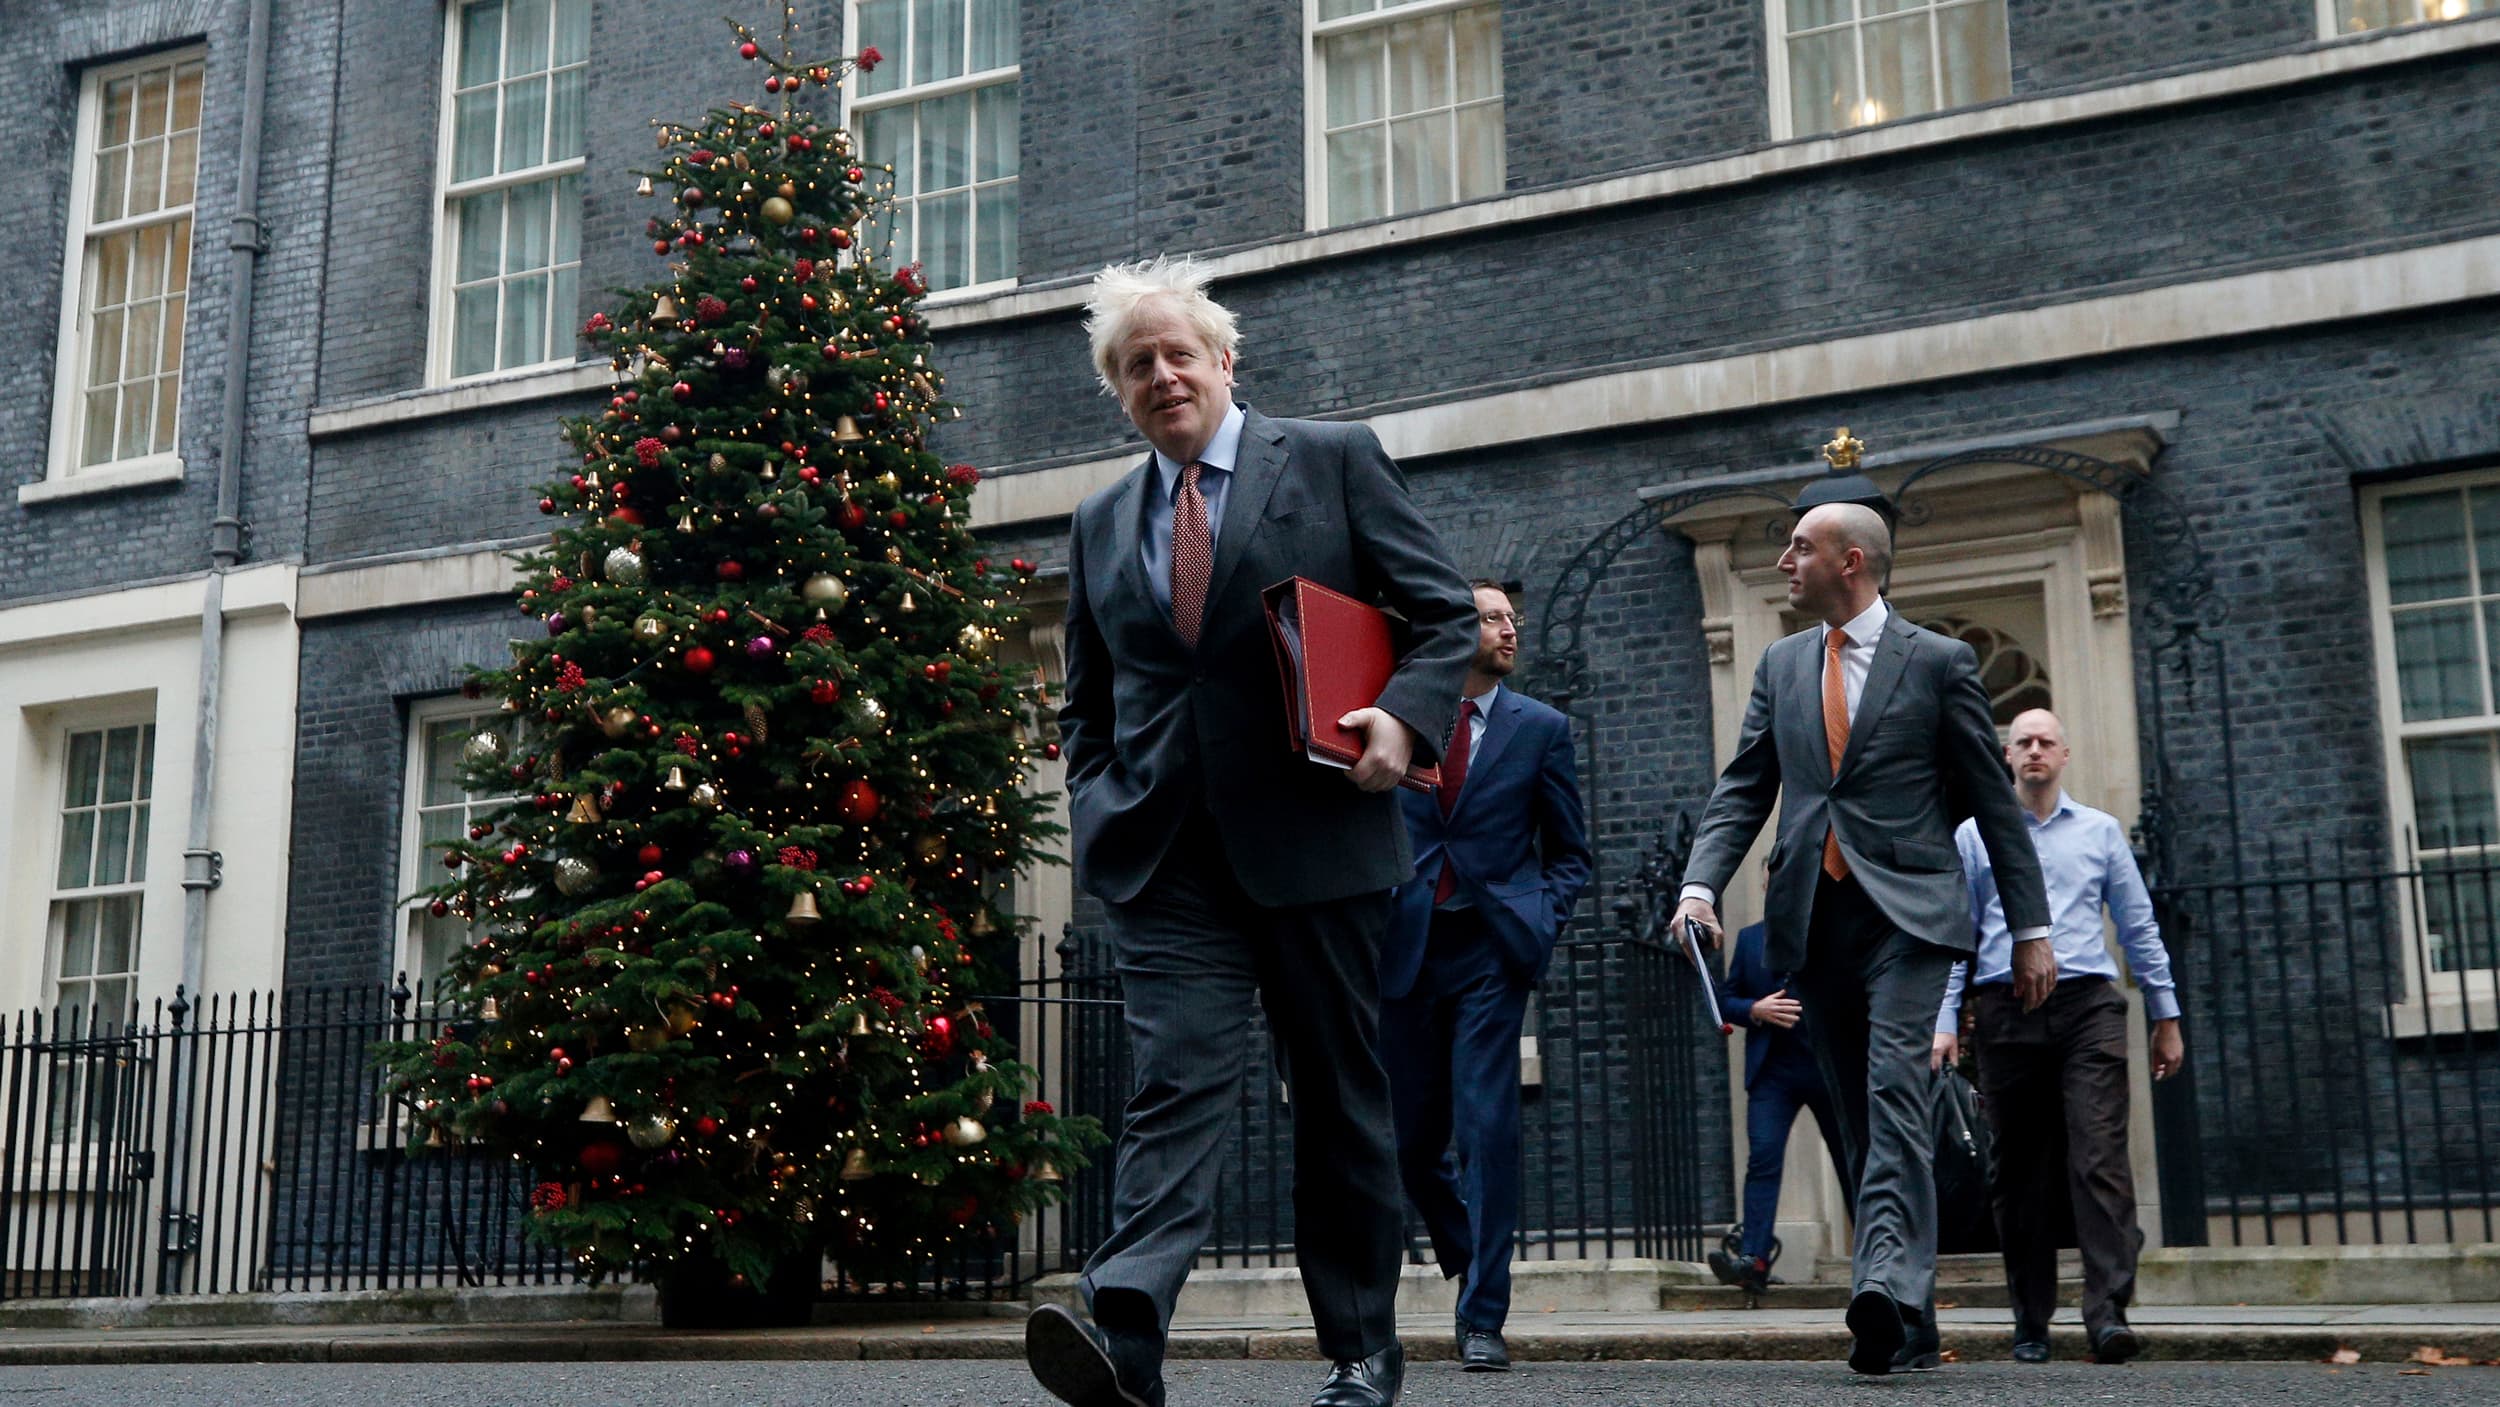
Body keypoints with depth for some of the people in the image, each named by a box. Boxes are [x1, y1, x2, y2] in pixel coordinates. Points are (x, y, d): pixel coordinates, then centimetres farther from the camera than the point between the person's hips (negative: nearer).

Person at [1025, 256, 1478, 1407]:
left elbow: (1446, 611, 4)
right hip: (1166, 856, 2)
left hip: (1314, 835, -2)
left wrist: (1406, 716, -13)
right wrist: (1096, 810, 5)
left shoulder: (1333, 460, 5)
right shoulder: (1100, 523, 16)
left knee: (1341, 1097, 7)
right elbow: (1087, 698, 21)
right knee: (1175, 1084, -12)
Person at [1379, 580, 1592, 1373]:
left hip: (1489, 950, -1)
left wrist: (1539, 923, -5)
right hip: (1405, 949, 2)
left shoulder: (1541, 728, 9)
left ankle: (1484, 1319, -4)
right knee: (1411, 1139, 7)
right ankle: (1472, 1260, 33)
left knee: (1487, 1129, -10)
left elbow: (1569, 852, 11)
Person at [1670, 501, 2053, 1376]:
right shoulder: (1780, 666, 15)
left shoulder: (1938, 662, 3)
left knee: (1895, 1093, -21)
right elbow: (1742, 790, 11)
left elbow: (1993, 802, 5)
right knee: (1862, 1118, 6)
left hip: (1905, 911, -4)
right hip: (1813, 918, 4)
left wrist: (2031, 927, 3)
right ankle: (1909, 1328, 12)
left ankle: (1889, 1286, -31)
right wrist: (1701, 886, -6)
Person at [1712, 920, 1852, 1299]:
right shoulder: (1750, 938, 12)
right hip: (1773, 1070, 1)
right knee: (1763, 1158, -12)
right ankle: (1753, 1259, -18)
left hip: (1830, 1066, -1)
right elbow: (1726, 1000, 12)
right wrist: (1755, 1010, -9)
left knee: (1852, 1161, 7)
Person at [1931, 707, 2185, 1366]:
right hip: (2006, 1011, 0)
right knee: (2019, 1171, 4)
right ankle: (2031, 1322, 12)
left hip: (2087, 1006, 0)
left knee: (2099, 1159, -13)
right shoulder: (1974, 837, 13)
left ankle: (2108, 1312, -17)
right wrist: (1944, 1022, 1)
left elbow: (2140, 928, 16)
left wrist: (2166, 1017, 12)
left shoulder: (2101, 831, 14)